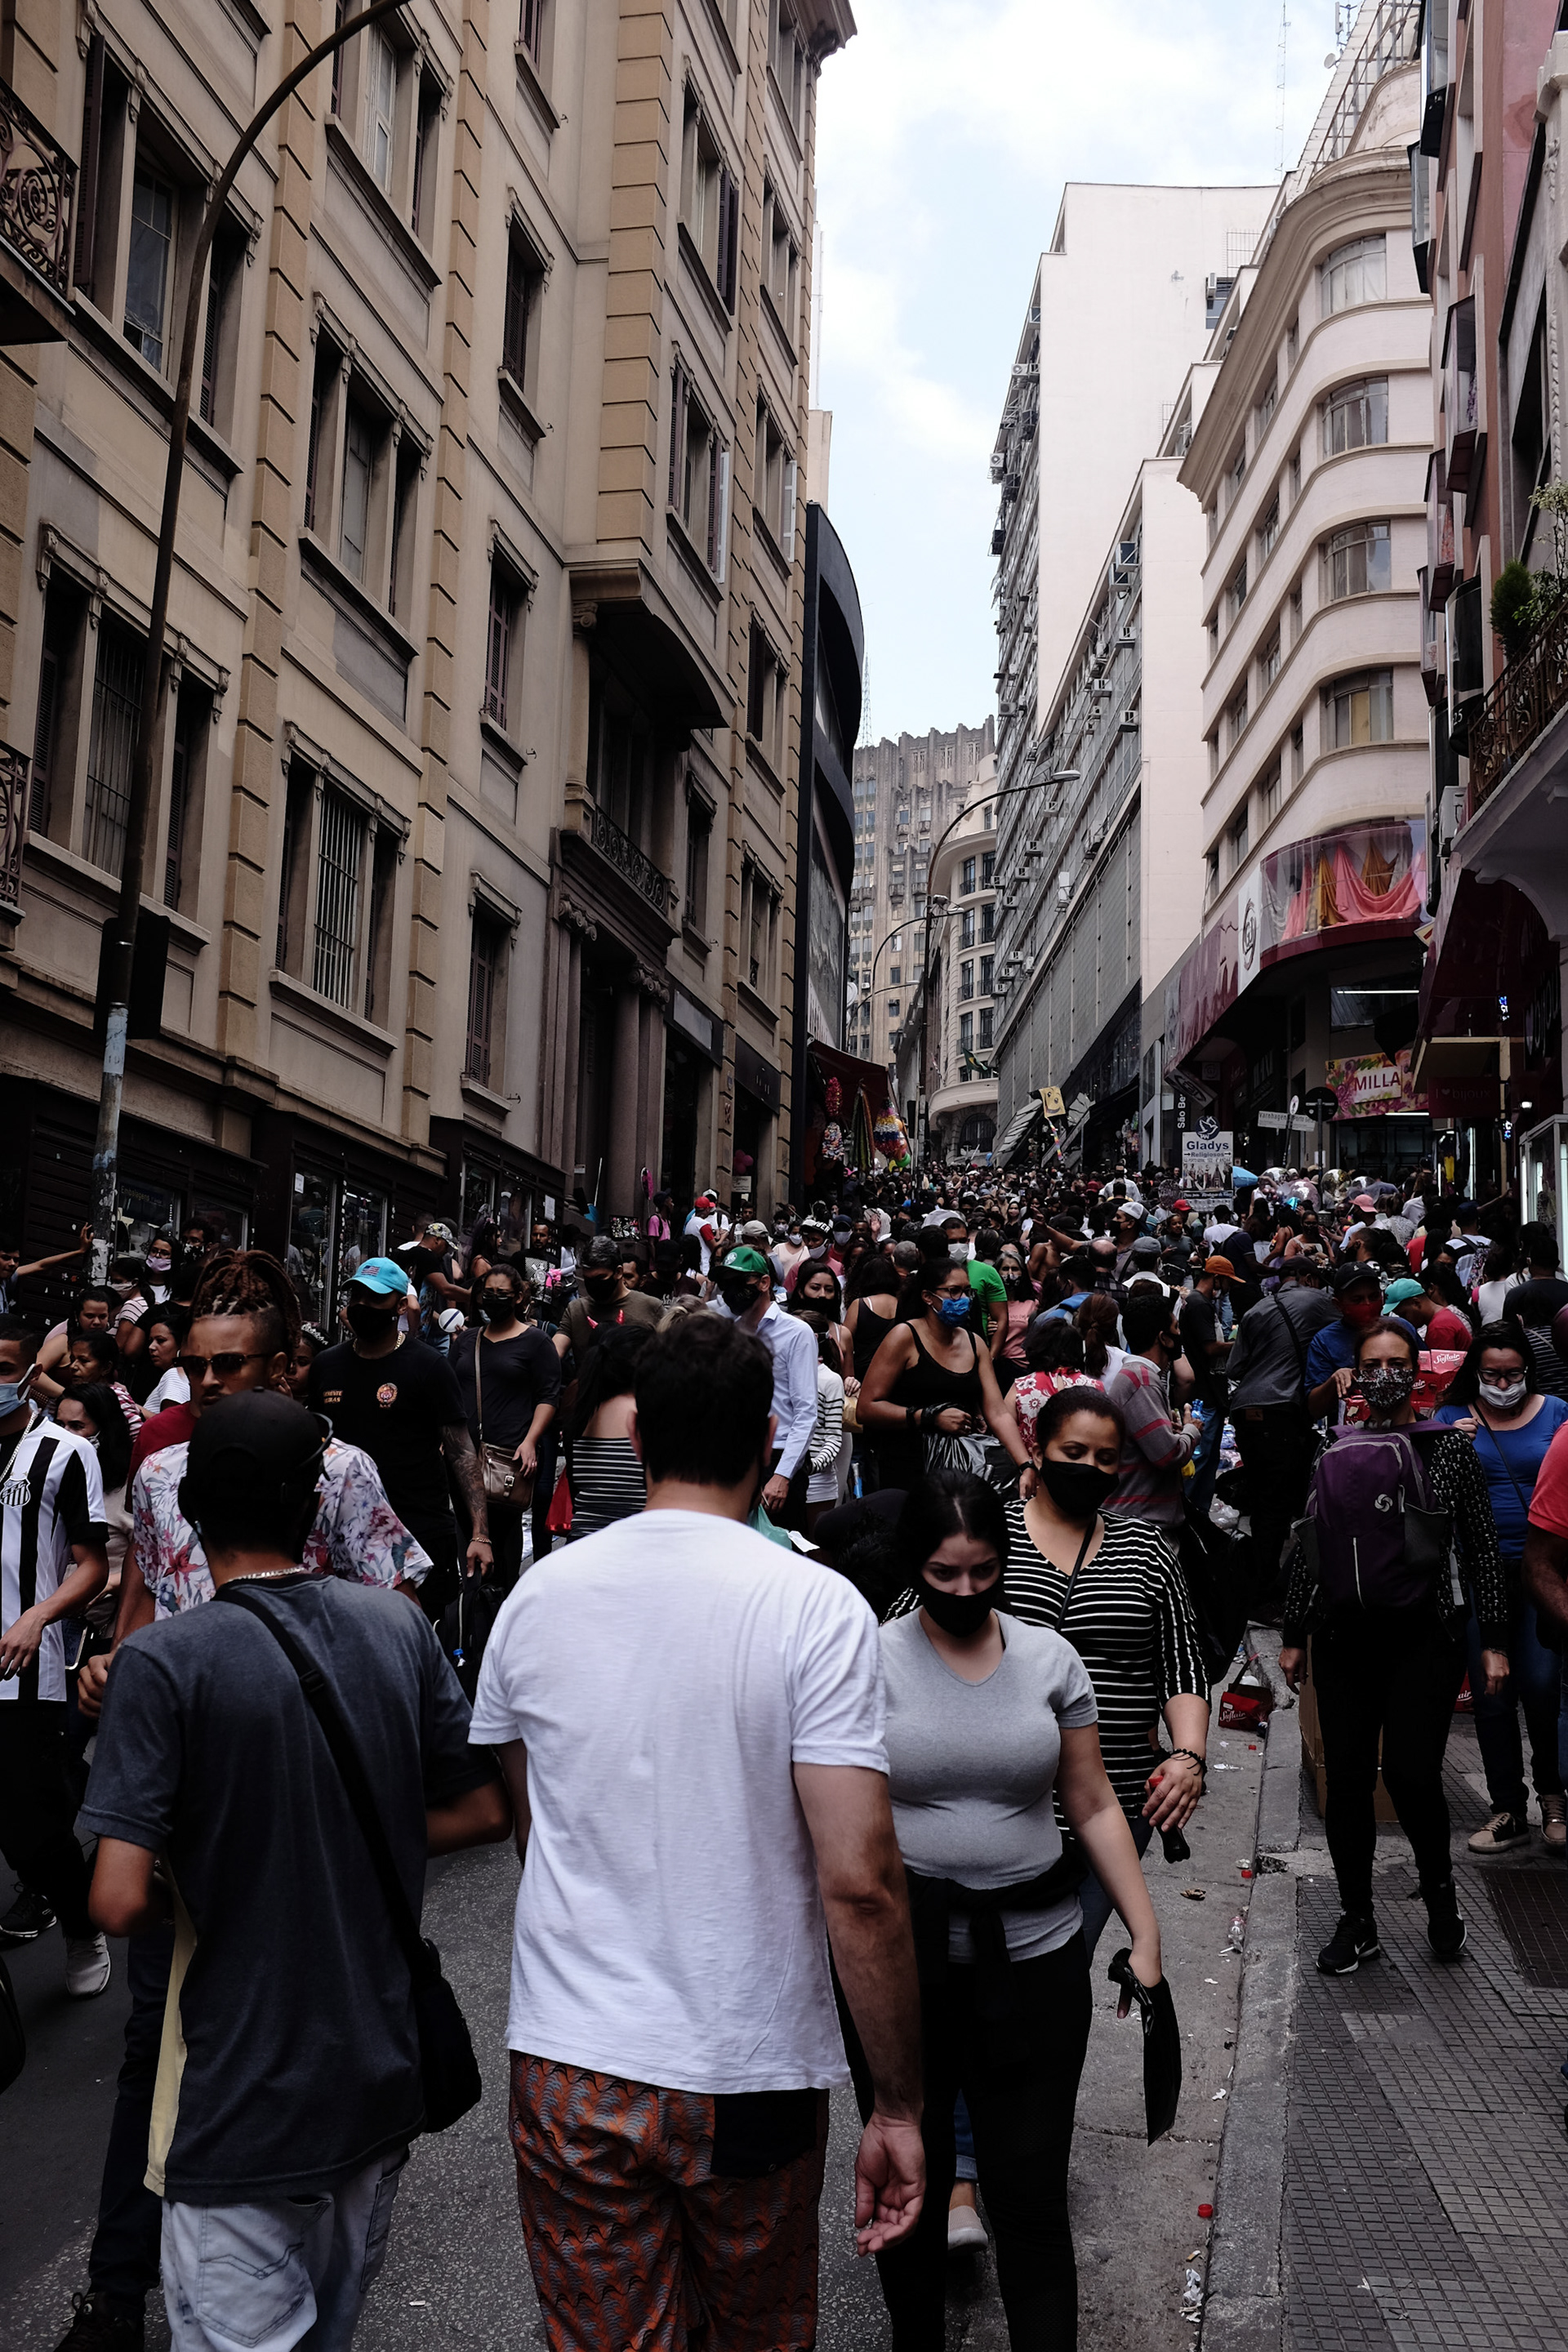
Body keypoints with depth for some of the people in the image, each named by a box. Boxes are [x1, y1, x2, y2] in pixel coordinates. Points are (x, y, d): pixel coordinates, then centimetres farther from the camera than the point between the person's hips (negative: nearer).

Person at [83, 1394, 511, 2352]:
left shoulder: (164, 1662, -19)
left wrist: (189, 1902, -1)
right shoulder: (399, 1628, -5)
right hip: (384, 2072, 5)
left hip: (242, 2095, -5)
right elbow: (484, 1813, 2)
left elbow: (121, 1902, -22)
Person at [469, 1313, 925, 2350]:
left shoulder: (539, 1593, -3)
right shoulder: (816, 1606, -15)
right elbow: (860, 1883, -19)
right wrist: (899, 2106, -9)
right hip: (752, 2071, -2)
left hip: (569, 2065, 2)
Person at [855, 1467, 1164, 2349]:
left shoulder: (1050, 1657, 2)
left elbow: (1093, 1805, 6)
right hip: (899, 1954, -1)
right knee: (911, 2181, 14)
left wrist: (1147, 1937, 2)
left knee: (1032, 2193, 1)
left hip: (1032, 1954, 1)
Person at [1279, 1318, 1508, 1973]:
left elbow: (1483, 1547, 2)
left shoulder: (1448, 1448, 1)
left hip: (1422, 1635, -3)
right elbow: (1309, 1549, 14)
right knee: (1346, 1782, 4)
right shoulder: (1332, 1456, 8)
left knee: (1411, 1773, -12)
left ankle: (1438, 1886, 18)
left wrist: (1493, 1641, -2)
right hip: (1344, 1637, 3)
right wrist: (1294, 1636, 14)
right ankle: (1357, 1922, 19)